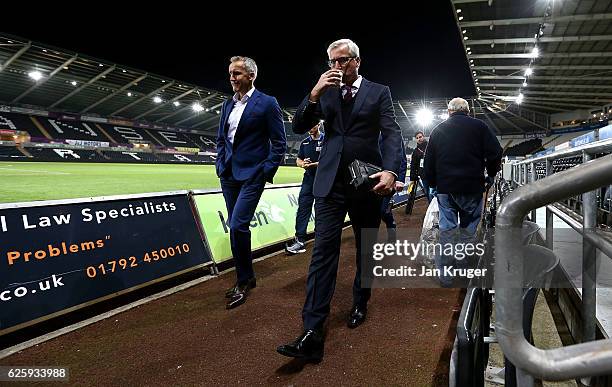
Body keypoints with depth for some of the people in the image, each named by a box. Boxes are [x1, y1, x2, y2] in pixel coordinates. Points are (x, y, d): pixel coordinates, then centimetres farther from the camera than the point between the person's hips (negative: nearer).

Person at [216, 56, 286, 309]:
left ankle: (244, 281, 3)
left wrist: (267, 171, -11)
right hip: (229, 175, 7)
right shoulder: (228, 105, 13)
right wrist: (220, 164, 9)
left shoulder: (267, 103, -6)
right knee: (236, 227, 11)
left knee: (238, 225, -15)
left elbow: (279, 143, -6)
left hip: (252, 175, -7)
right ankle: (245, 278, 27)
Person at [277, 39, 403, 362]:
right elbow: (299, 127, 4)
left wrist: (390, 170, -24)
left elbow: (391, 133, -6)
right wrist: (315, 92, -10)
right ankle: (312, 333, -9)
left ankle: (360, 304, 35)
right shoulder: (325, 92, 12)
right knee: (323, 250, -7)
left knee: (365, 249, 12)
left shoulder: (379, 92, 5)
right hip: (331, 181, 1)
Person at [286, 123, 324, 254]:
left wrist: (313, 164, -21)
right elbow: (298, 160, 19)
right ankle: (300, 240, -10)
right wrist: (302, 163, -5)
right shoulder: (305, 142, 15)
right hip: (309, 178, 5)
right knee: (302, 208, -7)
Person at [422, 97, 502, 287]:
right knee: (468, 229, 7)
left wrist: (433, 183, 20)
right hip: (472, 187, -2)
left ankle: (445, 275, 9)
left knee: (446, 229, 6)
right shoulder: (479, 126, 3)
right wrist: (490, 175, 12)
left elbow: (429, 163, 11)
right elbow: (495, 153, -3)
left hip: (445, 188, 2)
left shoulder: (438, 130, 11)